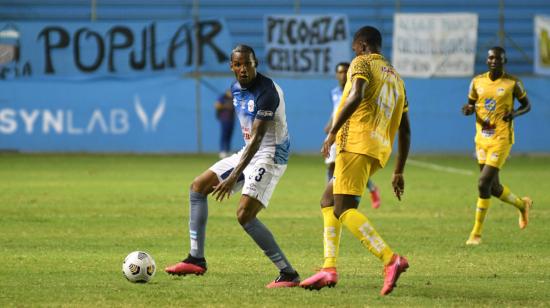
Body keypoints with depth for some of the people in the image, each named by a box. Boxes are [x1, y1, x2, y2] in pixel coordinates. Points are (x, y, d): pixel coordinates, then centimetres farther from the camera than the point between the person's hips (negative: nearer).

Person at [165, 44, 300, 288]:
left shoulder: (267, 91, -23)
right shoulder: (236, 89, 6)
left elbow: (257, 137, -28)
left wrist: (234, 177, -34)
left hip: (269, 155, -10)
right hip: (248, 152, 10)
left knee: (244, 215, -22)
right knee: (198, 187, 9)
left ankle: (289, 274, -17)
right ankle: (196, 259, 9)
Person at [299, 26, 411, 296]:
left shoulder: (362, 63, 3)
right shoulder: (396, 78, 27)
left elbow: (357, 95, -19)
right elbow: (405, 131, 25)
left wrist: (333, 132, -15)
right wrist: (399, 173, 26)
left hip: (357, 143, -9)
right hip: (379, 150, 9)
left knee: (345, 210, -14)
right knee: (328, 200, 19)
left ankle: (391, 260, -32)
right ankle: (329, 269, 8)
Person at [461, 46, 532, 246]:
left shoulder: (512, 82, -4)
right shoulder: (477, 81, 7)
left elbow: (526, 105, 6)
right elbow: (471, 104, 17)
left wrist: (514, 113, -15)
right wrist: (468, 109, -8)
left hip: (501, 139, -5)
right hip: (482, 138, 5)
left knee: (483, 183, -14)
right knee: (494, 188, 11)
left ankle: (476, 233, -4)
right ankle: (522, 204, 43)